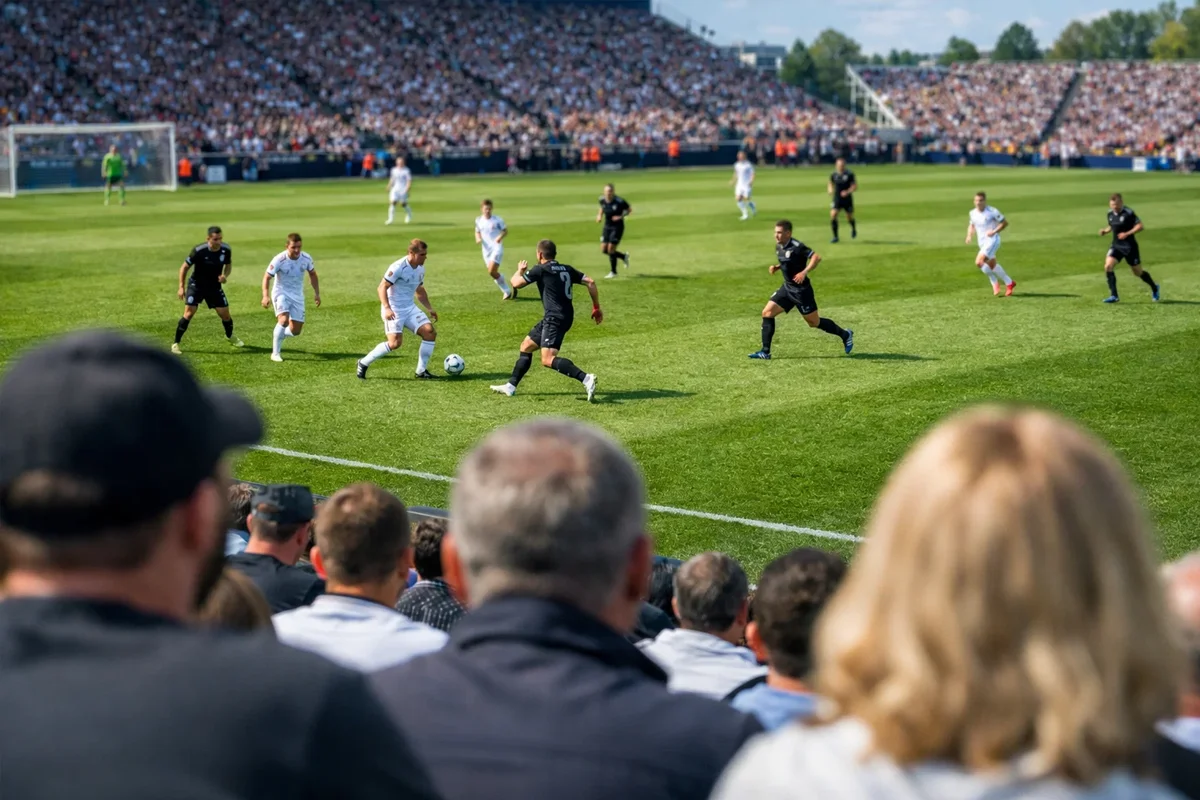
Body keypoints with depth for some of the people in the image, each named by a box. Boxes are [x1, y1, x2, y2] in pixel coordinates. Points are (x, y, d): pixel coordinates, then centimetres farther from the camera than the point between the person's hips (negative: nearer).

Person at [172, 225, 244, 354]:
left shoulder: (226, 250, -14)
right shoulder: (198, 250, -24)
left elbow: (228, 264, 7)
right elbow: (184, 267, -12)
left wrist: (225, 275, -15)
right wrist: (181, 287, -14)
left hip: (214, 286, 3)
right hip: (196, 285, -3)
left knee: (225, 313, 5)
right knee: (189, 313, -16)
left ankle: (230, 336, 36)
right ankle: (176, 344, -6)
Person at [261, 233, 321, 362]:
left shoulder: (306, 258, -11)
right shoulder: (279, 260, -22)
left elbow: (312, 274, 9)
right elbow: (267, 277, -15)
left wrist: (317, 293, 6)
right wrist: (265, 296, -27)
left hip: (297, 295, 4)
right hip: (281, 293, -4)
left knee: (295, 331, 3)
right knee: (284, 320, -29)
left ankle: (277, 336, 36)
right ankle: (275, 353, -18)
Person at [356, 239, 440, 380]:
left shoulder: (420, 269, 8)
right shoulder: (398, 267, -18)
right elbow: (381, 288, -19)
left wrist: (430, 308, 19)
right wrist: (386, 308, -31)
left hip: (410, 308, 8)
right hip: (394, 310, -8)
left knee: (430, 332, -7)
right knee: (395, 342, -20)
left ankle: (421, 371, 4)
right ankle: (363, 363, -1)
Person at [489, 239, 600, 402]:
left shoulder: (541, 270, -5)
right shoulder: (567, 269, 14)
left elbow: (516, 283, 2)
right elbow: (590, 282, 8)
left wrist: (520, 271, 25)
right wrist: (596, 308, 13)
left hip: (555, 318, -9)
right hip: (565, 317, 9)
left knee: (548, 360, -20)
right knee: (526, 346, 19)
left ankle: (586, 378, -33)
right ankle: (511, 386, 25)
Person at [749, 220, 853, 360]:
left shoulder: (796, 246, -20)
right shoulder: (778, 246, 5)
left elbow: (817, 257, -27)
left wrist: (804, 272, -37)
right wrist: (776, 267, 4)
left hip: (801, 290, -8)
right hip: (787, 288, 8)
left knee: (814, 322, 4)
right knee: (767, 312, -3)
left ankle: (845, 335, 26)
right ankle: (765, 352, 0)